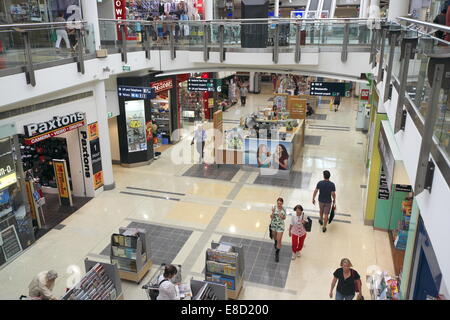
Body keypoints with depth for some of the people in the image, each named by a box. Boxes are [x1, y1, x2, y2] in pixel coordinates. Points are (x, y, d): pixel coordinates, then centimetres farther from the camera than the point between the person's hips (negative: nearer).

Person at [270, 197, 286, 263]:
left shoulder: (284, 210, -14)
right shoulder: (274, 207, -15)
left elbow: (284, 218, -1)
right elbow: (271, 217, -13)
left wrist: (282, 217, -24)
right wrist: (273, 212, -32)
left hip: (280, 225, -2)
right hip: (274, 224, 2)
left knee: (279, 240, -4)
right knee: (274, 237, 25)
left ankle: (277, 254, 8)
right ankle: (276, 243, 60)